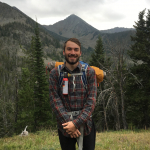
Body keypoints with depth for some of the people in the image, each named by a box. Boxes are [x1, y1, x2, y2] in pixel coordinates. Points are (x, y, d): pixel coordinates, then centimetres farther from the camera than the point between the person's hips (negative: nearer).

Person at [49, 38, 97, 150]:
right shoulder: (55, 73, -1)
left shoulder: (90, 72, -4)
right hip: (65, 127, 0)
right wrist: (68, 122, -16)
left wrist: (76, 123, -17)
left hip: (86, 125, 0)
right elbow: (55, 100, -7)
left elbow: (91, 101, -8)